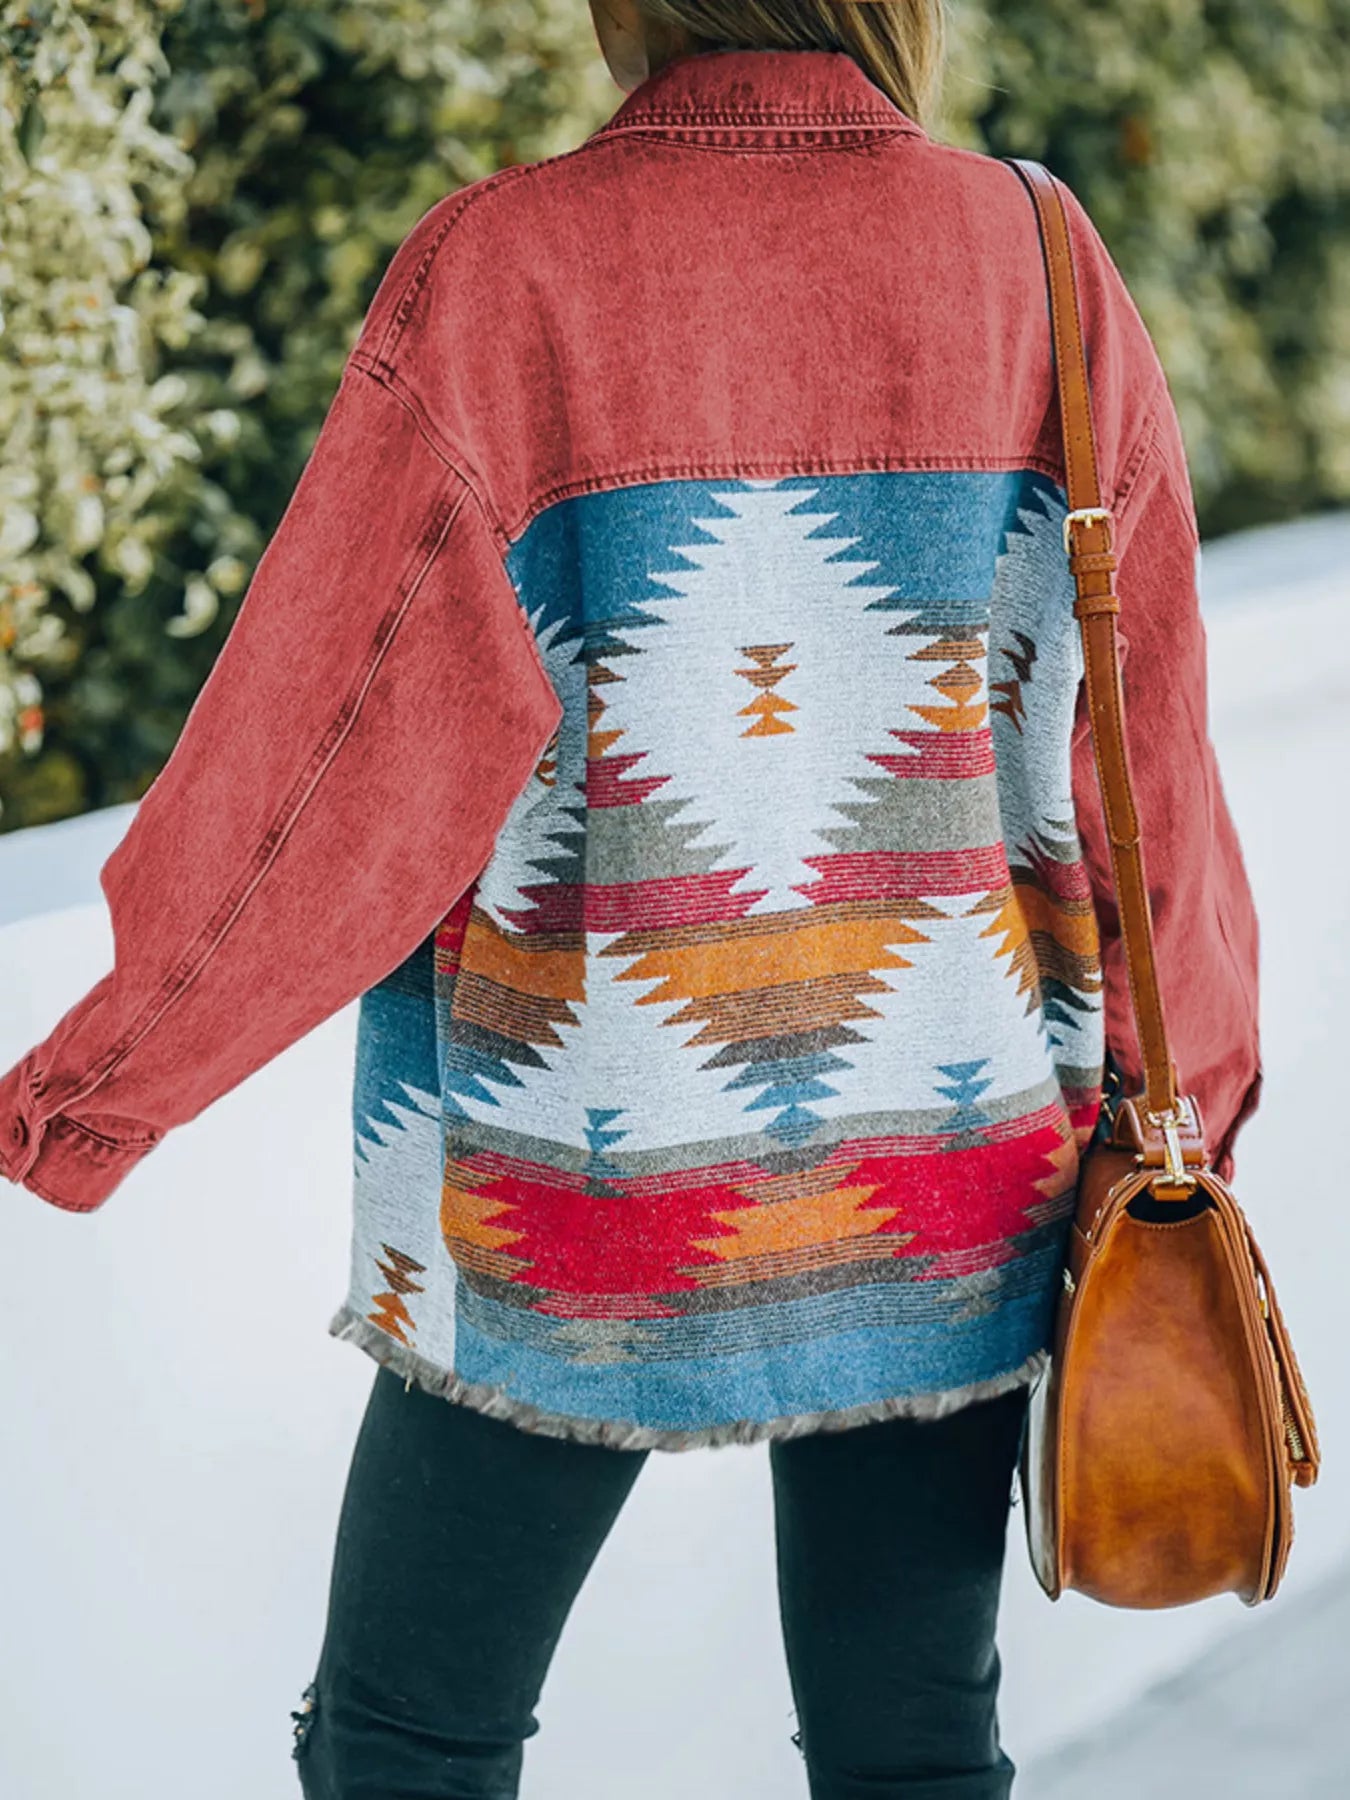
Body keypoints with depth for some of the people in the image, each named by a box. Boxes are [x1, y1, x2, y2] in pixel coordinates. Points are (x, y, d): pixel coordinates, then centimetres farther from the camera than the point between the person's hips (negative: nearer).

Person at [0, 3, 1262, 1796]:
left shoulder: (500, 274, -13)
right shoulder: (1038, 265, -3)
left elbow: (334, 735, -11)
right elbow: (1146, 754, 5)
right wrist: (1183, 1078, 20)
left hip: (587, 1194, -3)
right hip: (945, 1183, 3)